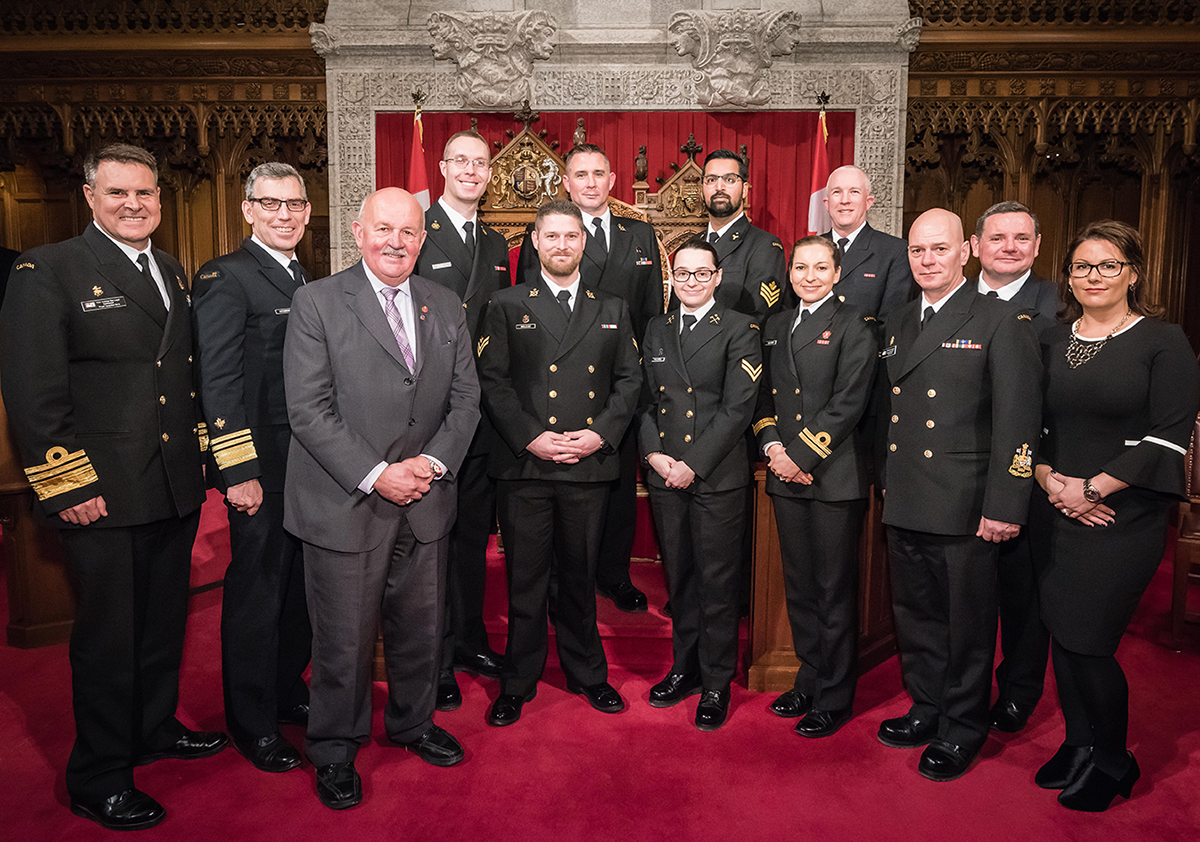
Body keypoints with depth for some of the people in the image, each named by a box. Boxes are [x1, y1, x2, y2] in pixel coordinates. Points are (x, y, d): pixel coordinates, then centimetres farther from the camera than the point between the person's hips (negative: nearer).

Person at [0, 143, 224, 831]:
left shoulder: (173, 271, 13)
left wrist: (198, 447, 12)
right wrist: (68, 486, -16)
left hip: (177, 488, 7)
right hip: (104, 495, -6)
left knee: (165, 620, 20)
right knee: (109, 636, 6)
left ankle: (157, 729, 41)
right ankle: (99, 781, 24)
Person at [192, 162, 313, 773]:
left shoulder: (306, 280, 15)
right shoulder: (226, 278, -9)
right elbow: (217, 383, -15)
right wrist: (239, 471, -18)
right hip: (262, 468, -7)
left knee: (300, 585, 17)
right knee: (256, 593, 4)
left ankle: (288, 690, 36)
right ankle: (253, 722, 21)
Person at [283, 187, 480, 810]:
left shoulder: (447, 308, 8)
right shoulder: (316, 302, -6)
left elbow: (465, 398, 7)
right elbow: (309, 409, -12)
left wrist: (433, 462, -9)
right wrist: (375, 475, -17)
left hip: (426, 502, 4)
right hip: (345, 504, -4)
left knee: (420, 626, 17)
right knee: (343, 639, 7)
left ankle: (412, 723, 42)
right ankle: (334, 751, 30)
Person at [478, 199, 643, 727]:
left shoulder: (612, 310, 13)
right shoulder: (507, 306, 6)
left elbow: (630, 380, 8)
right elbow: (492, 381, -1)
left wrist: (601, 433, -7)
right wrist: (530, 437, -13)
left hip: (590, 465, 2)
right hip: (524, 466, -2)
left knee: (580, 575, 13)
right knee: (526, 579, 5)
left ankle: (587, 673, 30)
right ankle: (518, 683, 21)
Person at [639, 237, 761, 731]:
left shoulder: (740, 330, -2)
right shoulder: (656, 329, 13)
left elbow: (738, 408, -10)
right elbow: (644, 398, 11)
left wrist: (692, 464, -14)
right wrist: (654, 453, -5)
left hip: (717, 477, -4)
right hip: (664, 476, 4)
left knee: (717, 582, 3)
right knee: (679, 579, 14)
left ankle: (716, 683, 18)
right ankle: (685, 668, 30)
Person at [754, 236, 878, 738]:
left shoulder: (854, 326, -4)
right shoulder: (776, 327, 15)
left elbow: (847, 404, -12)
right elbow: (764, 395, 14)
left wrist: (800, 455, -14)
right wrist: (772, 447, -3)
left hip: (835, 475, -6)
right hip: (785, 474, 6)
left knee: (835, 589, 3)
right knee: (798, 585, 14)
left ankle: (835, 698, 17)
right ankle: (809, 682, 30)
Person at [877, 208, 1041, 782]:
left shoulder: (1002, 321, -7)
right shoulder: (897, 325, 13)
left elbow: (1017, 419, -12)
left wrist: (1004, 506, -16)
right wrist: (885, 482, 14)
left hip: (963, 507, -6)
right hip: (903, 504, 6)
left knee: (966, 622, 8)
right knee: (915, 615, 17)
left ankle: (962, 730, 26)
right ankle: (926, 709, 36)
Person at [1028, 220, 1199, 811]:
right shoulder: (1051, 342, 10)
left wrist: (1092, 488, -15)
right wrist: (1050, 480, -6)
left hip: (1123, 516, -4)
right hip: (1054, 514, 4)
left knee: (1088, 642, -3)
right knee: (1061, 635, 9)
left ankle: (1113, 761, 21)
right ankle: (1078, 744, 29)